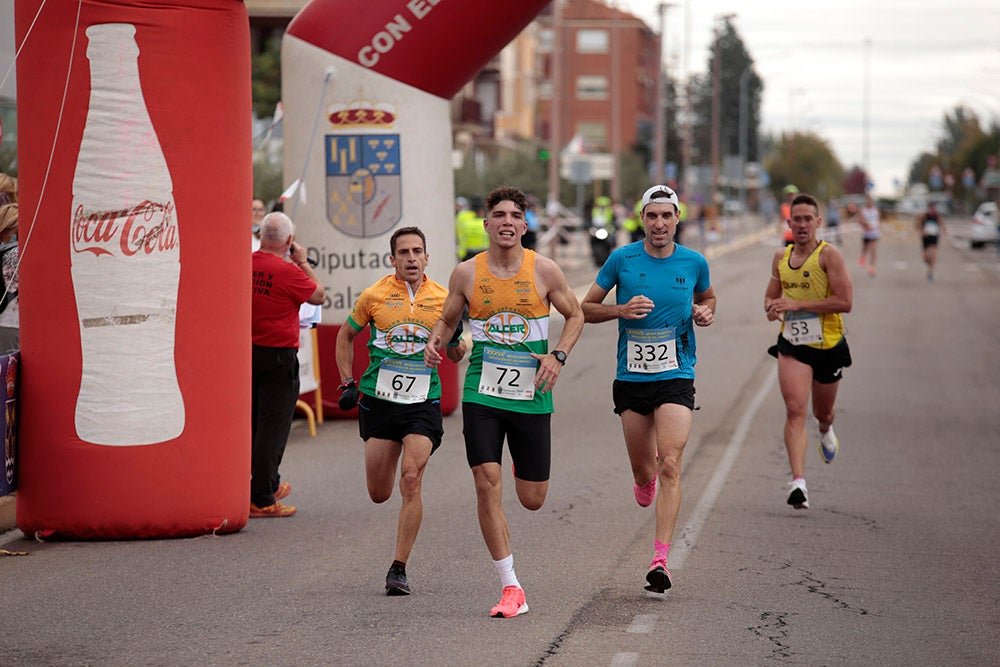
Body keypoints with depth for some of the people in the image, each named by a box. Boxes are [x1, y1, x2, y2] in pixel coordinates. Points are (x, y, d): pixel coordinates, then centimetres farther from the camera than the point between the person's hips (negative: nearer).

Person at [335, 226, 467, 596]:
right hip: (378, 400, 1)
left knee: (411, 480, -16)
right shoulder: (374, 295, 1)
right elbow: (346, 335, 16)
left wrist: (456, 340, -10)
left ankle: (399, 569, -10)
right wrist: (347, 383, 8)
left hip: (423, 402, -1)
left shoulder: (443, 299, 3)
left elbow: (455, 355, 13)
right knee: (379, 493, 3)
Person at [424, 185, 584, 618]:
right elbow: (448, 319, 14)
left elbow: (575, 315, 10)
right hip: (482, 393, 0)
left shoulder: (544, 271, -2)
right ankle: (511, 589, -4)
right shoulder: (466, 273, 0)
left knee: (532, 499, 5)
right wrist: (434, 342, -8)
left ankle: (524, 465, 45)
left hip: (531, 395, 0)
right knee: (487, 485, -12)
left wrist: (558, 355, -6)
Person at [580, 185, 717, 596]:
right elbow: (587, 308, 5)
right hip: (631, 378, 1)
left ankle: (660, 559, -15)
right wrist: (622, 309, -14)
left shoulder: (694, 263, 1)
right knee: (643, 468, 10)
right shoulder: (621, 260, -2)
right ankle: (646, 481, 50)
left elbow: (707, 298, 22)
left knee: (670, 465, -14)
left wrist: (705, 313, -1)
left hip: (676, 378, -1)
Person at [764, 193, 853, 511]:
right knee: (795, 410, -17)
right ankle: (798, 481, -24)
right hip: (792, 344, 2)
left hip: (828, 345, -2)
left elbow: (845, 301, -18)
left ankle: (826, 431, 57)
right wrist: (772, 307, -5)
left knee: (822, 412, 18)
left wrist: (798, 304, -21)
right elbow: (771, 296, 21)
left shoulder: (829, 254, -11)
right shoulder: (781, 257, 6)